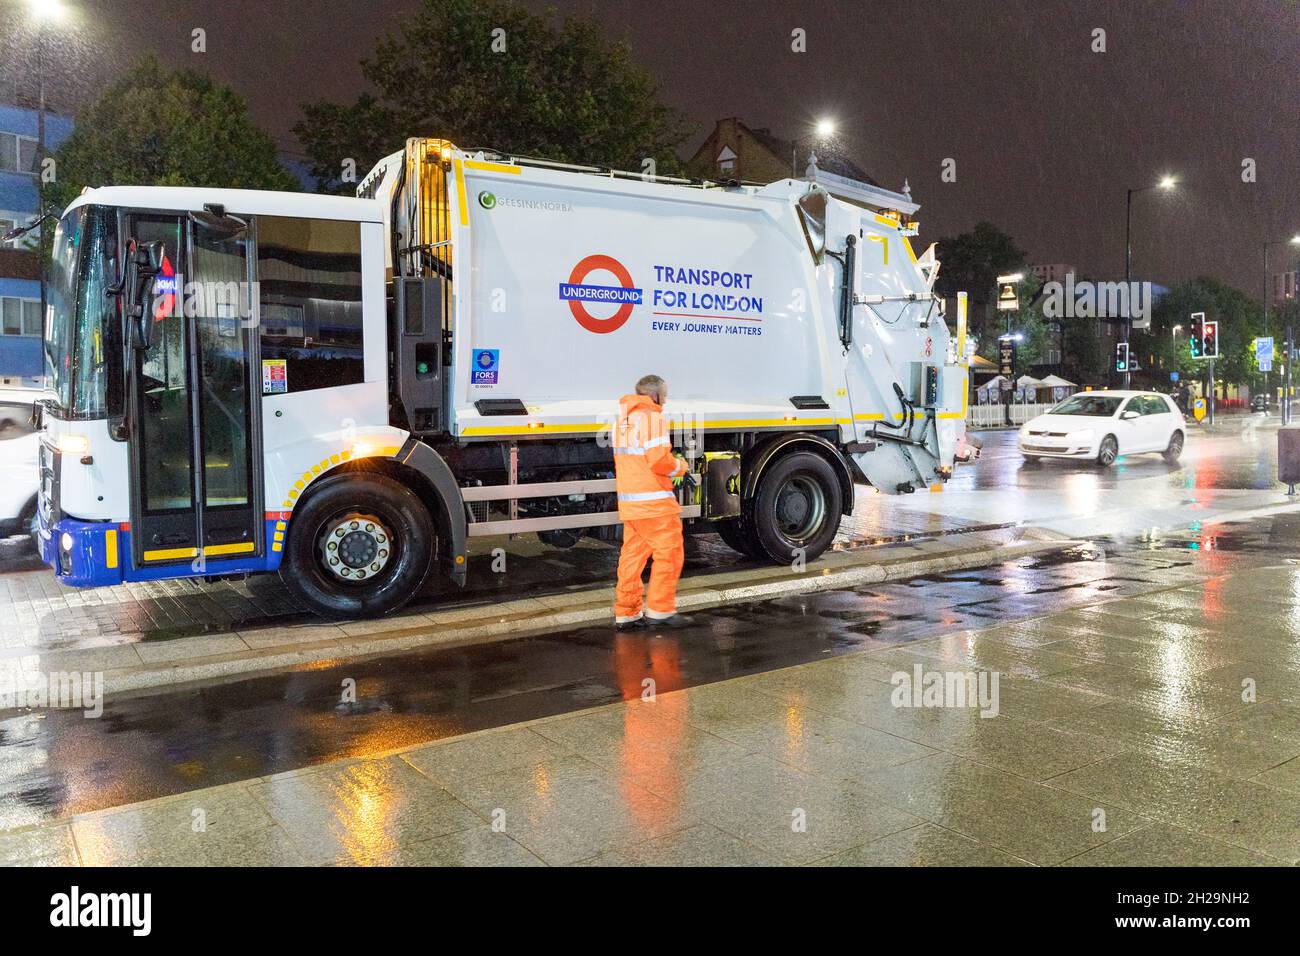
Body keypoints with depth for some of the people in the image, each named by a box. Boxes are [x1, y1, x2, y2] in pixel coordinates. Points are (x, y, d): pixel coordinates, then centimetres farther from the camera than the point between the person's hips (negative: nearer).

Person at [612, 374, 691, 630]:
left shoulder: (623, 419, 17)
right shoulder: (651, 417, -11)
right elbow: (659, 460, -20)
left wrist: (671, 465, 15)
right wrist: (680, 467, -1)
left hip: (629, 501, 9)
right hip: (653, 501, -9)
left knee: (632, 554, 11)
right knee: (669, 552, 1)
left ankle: (626, 613, 15)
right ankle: (660, 609, 2)